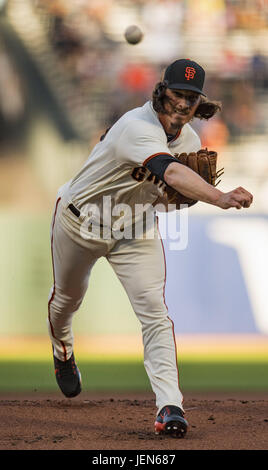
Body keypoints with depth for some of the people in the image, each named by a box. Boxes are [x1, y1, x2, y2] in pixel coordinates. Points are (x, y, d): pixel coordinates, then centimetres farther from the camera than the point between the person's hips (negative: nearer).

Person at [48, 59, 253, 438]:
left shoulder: (190, 140, -9)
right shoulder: (138, 127, -35)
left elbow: (176, 192, 3)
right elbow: (170, 172, -54)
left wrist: (198, 185, -22)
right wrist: (220, 197, -70)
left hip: (136, 231, 4)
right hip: (81, 220, -4)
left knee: (154, 310, -15)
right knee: (67, 298, 20)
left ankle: (169, 406, -22)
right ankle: (63, 351, 56)